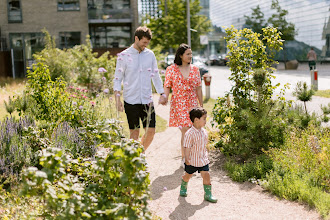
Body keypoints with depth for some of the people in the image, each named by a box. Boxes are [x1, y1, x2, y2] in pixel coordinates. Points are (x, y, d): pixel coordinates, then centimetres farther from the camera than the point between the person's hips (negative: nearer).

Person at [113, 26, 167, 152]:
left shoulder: (150, 54, 9)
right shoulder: (123, 56, -2)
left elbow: (156, 76, 17)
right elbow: (117, 79, 0)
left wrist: (162, 94, 11)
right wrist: (117, 99, -11)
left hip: (147, 100, 4)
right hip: (131, 100, -3)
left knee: (151, 131, 2)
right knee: (134, 133, 1)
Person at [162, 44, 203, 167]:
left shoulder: (195, 69, 9)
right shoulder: (171, 69, 0)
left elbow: (198, 88, 11)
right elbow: (167, 86, 0)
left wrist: (201, 105, 11)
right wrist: (165, 97, -21)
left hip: (192, 104, 3)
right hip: (179, 104, -3)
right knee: (185, 131, -10)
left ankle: (185, 158, 21)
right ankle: (184, 159, 2)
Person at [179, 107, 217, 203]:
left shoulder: (204, 131, 0)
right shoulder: (189, 134, -22)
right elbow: (187, 148, -19)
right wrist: (187, 159, -20)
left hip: (203, 160, 5)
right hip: (192, 161, -5)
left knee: (206, 175, 0)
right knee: (188, 175, 15)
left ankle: (208, 194, 11)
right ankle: (183, 188, 42)